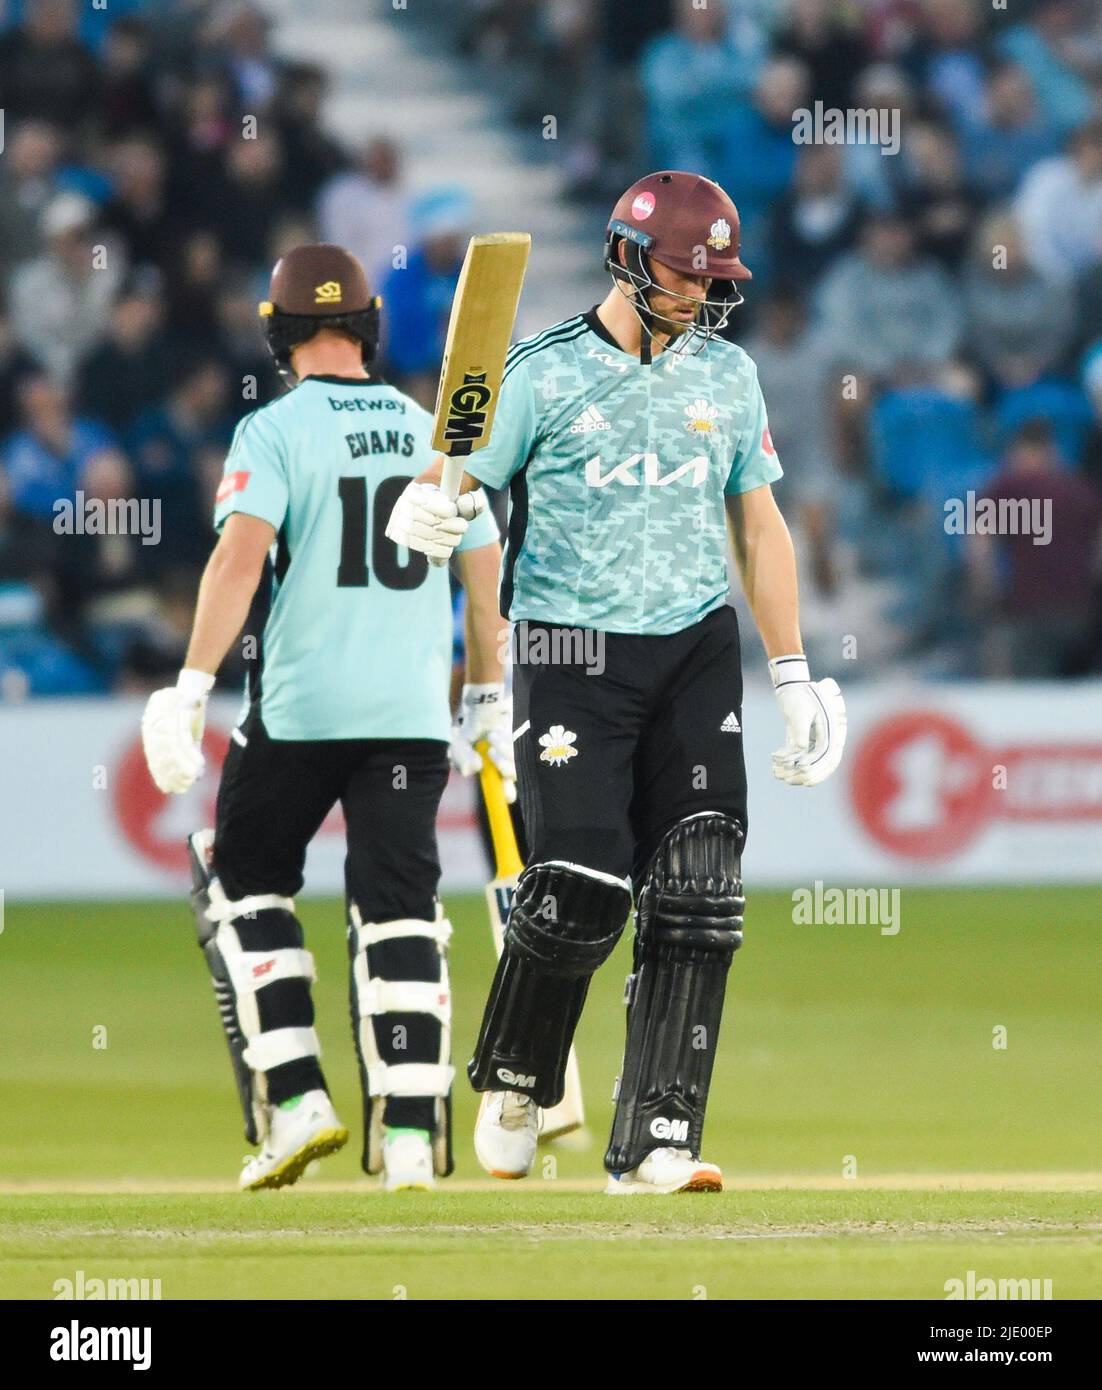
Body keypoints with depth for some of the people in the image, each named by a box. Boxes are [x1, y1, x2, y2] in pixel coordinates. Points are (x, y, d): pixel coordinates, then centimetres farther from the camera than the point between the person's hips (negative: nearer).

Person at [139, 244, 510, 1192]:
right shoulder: (432, 431, 11)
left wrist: (190, 688, -19)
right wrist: (489, 700, 24)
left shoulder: (275, 431, -4)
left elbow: (241, 554, -16)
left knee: (241, 881, 12)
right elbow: (487, 569, 14)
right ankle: (410, 1133, -5)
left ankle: (294, 1100, 1)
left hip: (301, 710, -3)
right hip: (415, 712, 3)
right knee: (399, 909, 4)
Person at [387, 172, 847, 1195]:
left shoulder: (728, 375, 11)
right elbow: (457, 479, -6)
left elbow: (758, 526, 16)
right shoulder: (542, 373, -2)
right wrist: (420, 509, -31)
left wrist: (792, 674, 12)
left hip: (697, 648, 4)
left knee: (694, 898, -7)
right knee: (581, 887, -14)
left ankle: (654, 1144, -5)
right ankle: (512, 1083, 14)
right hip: (571, 650, -4)